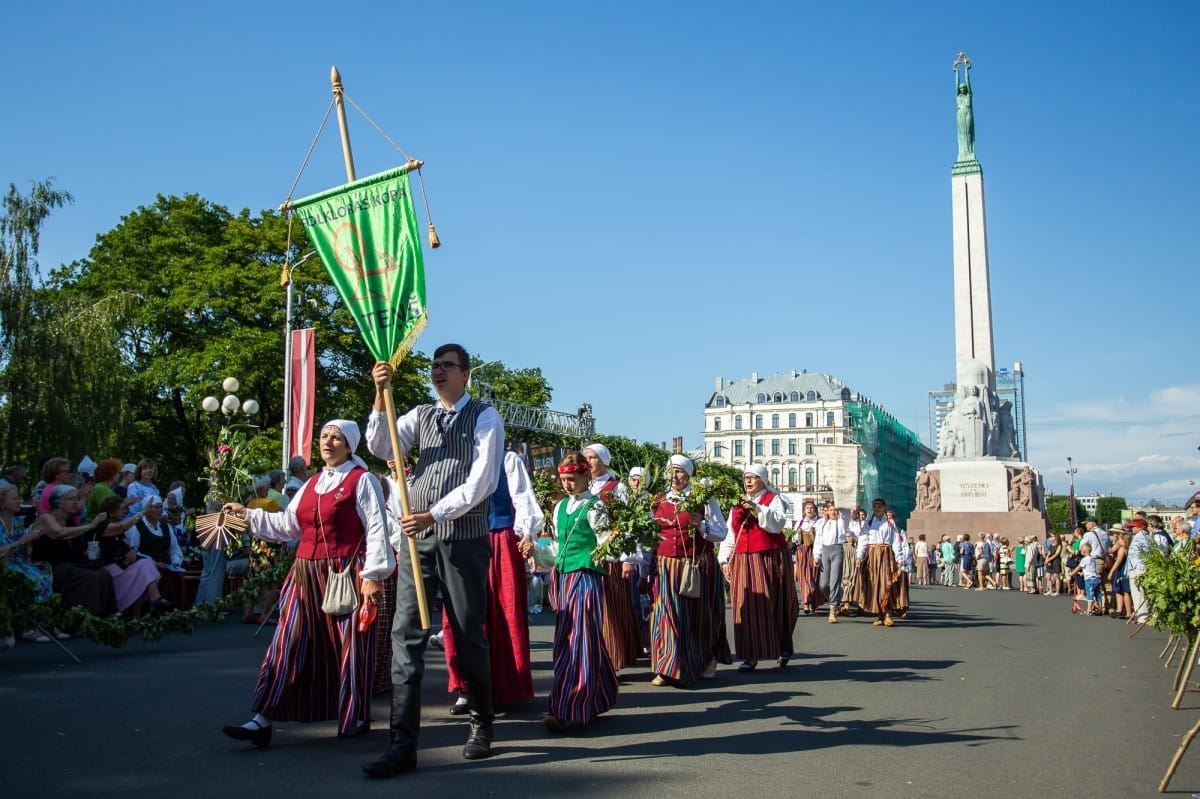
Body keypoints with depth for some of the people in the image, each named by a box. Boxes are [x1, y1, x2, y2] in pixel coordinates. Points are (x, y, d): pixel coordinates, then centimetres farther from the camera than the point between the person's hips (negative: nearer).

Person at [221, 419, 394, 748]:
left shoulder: (362, 480, -5)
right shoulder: (311, 484, 17)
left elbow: (376, 530, -10)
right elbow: (287, 525, 21)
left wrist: (371, 575, -16)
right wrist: (248, 515, 16)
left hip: (346, 575, -6)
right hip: (307, 576, 6)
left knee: (348, 647, 2)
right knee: (289, 645, 3)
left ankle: (355, 718, 18)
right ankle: (263, 720, 4)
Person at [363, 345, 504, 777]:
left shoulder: (485, 417, -1)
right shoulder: (420, 415, 13)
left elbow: (481, 482, -11)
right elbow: (381, 448, -1)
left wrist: (435, 514, -18)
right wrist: (381, 397, -12)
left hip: (464, 539, -4)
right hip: (417, 536, 4)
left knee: (469, 635, 6)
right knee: (406, 633, -3)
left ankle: (481, 726, 26)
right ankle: (403, 743, -1)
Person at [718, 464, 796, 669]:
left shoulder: (773, 499, 4)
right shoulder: (737, 504, 16)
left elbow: (778, 523, -14)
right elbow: (729, 534, 14)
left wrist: (757, 509, -21)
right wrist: (725, 560, 7)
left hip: (770, 558, -3)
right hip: (743, 561, 4)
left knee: (771, 605, 1)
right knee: (745, 607, -3)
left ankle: (782, 649, 17)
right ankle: (750, 655, 0)